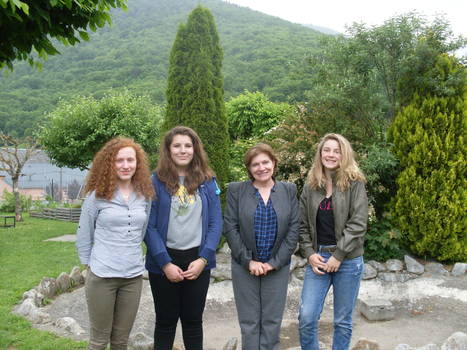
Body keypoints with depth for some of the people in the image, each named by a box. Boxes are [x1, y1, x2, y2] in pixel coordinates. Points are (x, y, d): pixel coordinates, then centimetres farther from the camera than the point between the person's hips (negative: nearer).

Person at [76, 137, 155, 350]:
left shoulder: (144, 195, 3)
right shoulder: (98, 195, -6)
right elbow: (83, 236, 2)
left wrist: (132, 254, 12)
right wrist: (90, 264, 6)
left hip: (134, 276, 3)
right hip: (102, 276, -3)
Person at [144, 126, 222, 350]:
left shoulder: (207, 181, 4)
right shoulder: (156, 182, -3)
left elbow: (216, 223, 1)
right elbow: (149, 226, -7)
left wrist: (203, 259, -9)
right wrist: (165, 263, -13)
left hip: (198, 261, 2)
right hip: (164, 262, -1)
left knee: (193, 320, 13)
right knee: (166, 321, 11)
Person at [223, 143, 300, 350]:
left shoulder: (289, 190, 3)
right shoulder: (236, 190, 0)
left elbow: (294, 228, 0)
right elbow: (229, 227, -4)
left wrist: (276, 262, -8)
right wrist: (248, 261, -10)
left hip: (278, 267, 1)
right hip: (245, 266, -1)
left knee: (272, 321, 8)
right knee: (249, 322, 5)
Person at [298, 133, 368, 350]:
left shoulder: (355, 184, -4)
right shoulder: (310, 186, 6)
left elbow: (358, 224, -11)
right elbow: (303, 224, 8)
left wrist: (338, 256, -14)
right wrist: (309, 253, -5)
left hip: (348, 259, -2)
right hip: (317, 258, 3)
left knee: (342, 321, 9)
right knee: (306, 318, -2)